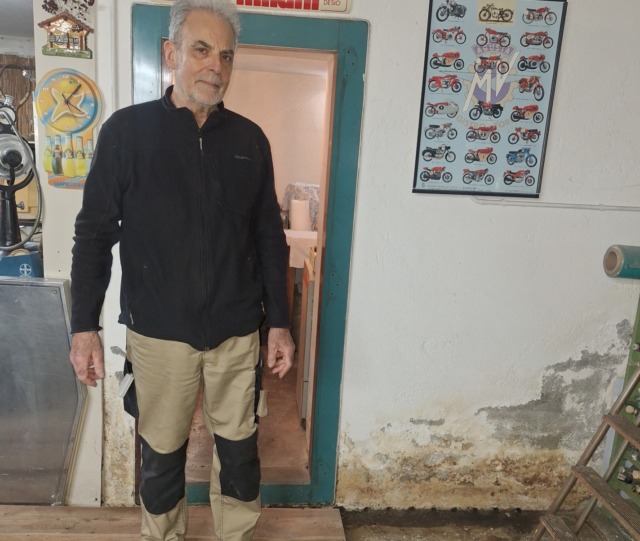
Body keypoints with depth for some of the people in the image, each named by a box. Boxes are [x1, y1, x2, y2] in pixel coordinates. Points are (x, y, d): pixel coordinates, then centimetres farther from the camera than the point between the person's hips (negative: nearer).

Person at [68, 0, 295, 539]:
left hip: (238, 332, 2)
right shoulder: (128, 130, -4)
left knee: (239, 448, 14)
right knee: (161, 453, 14)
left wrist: (280, 322, 3)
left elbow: (270, 238, 5)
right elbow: (94, 233, -2)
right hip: (159, 333, -1)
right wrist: (84, 326, -6)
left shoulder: (249, 139, 2)